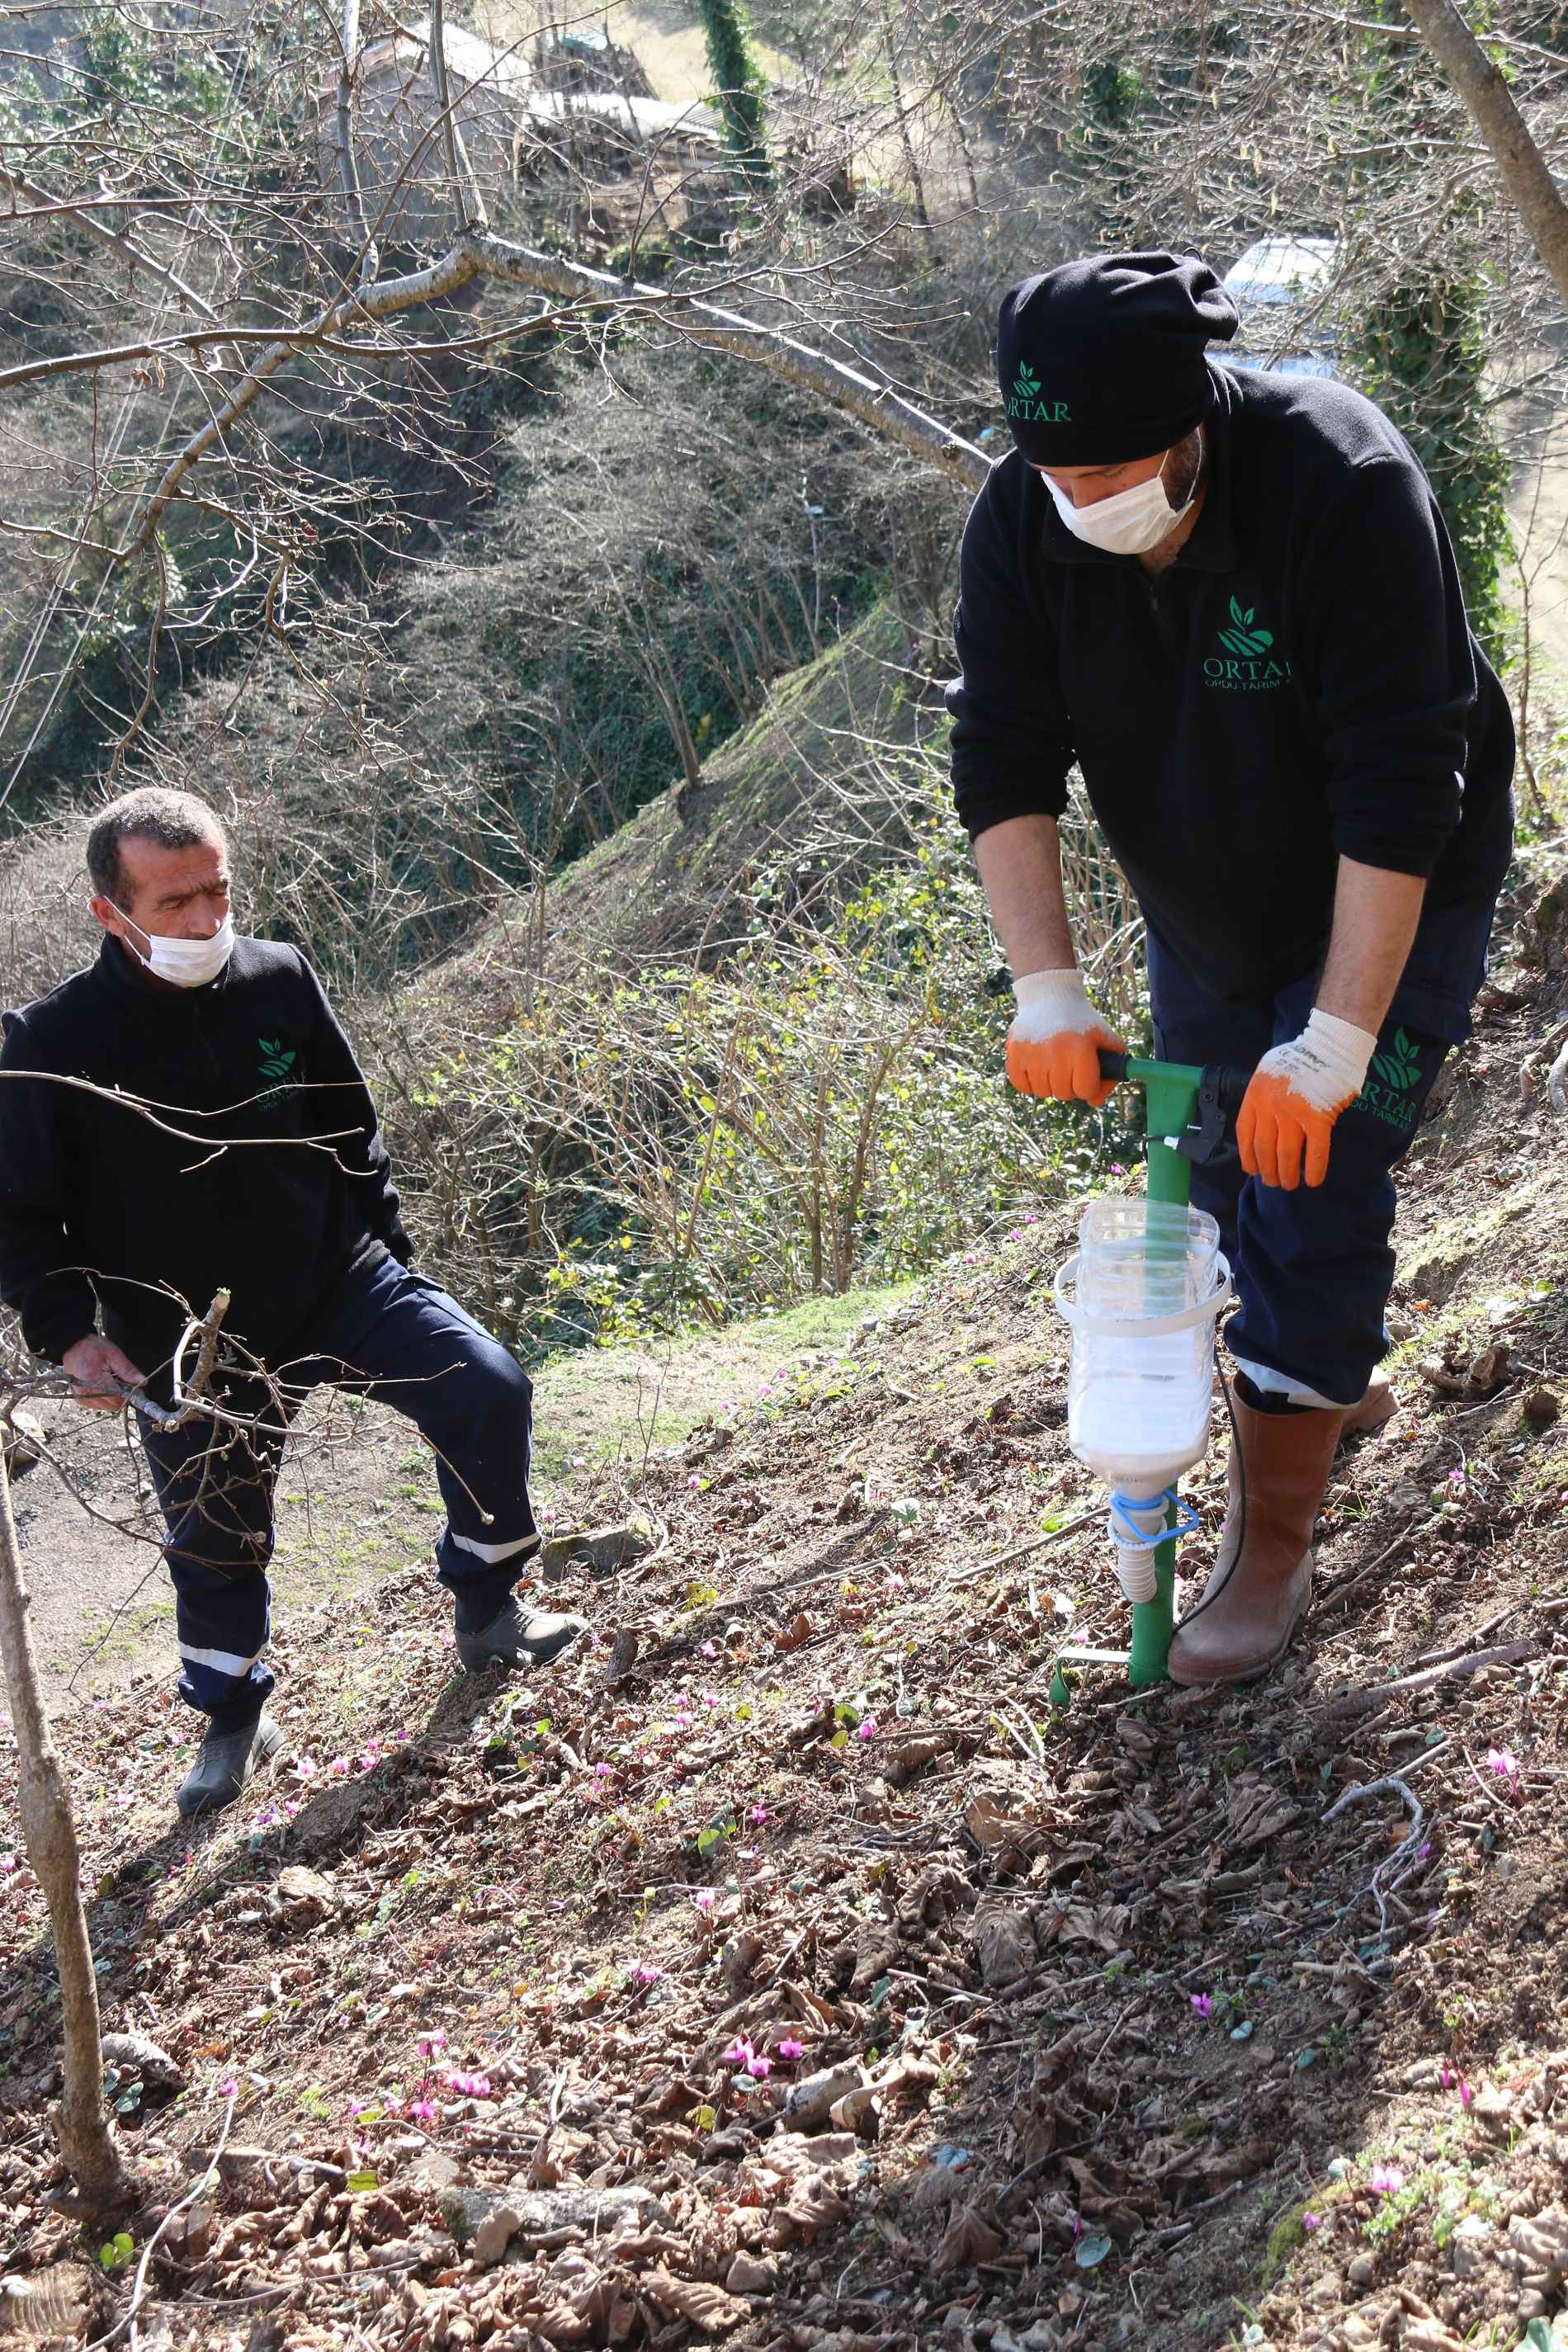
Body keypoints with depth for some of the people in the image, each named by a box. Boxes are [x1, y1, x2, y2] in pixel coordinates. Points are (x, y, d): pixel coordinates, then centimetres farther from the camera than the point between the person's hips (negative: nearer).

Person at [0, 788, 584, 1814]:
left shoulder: (280, 981, -8)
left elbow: (353, 1129, 7)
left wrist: (392, 1264, 9)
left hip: (340, 1279, 2)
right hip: (192, 1341, -2)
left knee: (488, 1391, -14)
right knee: (217, 1544, 11)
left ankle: (488, 1612, 9)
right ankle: (235, 1719, 40)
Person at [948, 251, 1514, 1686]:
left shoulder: (1346, 489, -33)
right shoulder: (1021, 525, -18)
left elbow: (1397, 788, -33)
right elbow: (1004, 762, -16)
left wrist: (1337, 1040, -34)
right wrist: (1047, 989, -26)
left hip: (1388, 905, -5)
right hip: (1206, 919, 6)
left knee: (1313, 1190, -10)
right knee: (1223, 1185, 15)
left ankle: (1270, 1552, 3)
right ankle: (1341, 1381, 44)